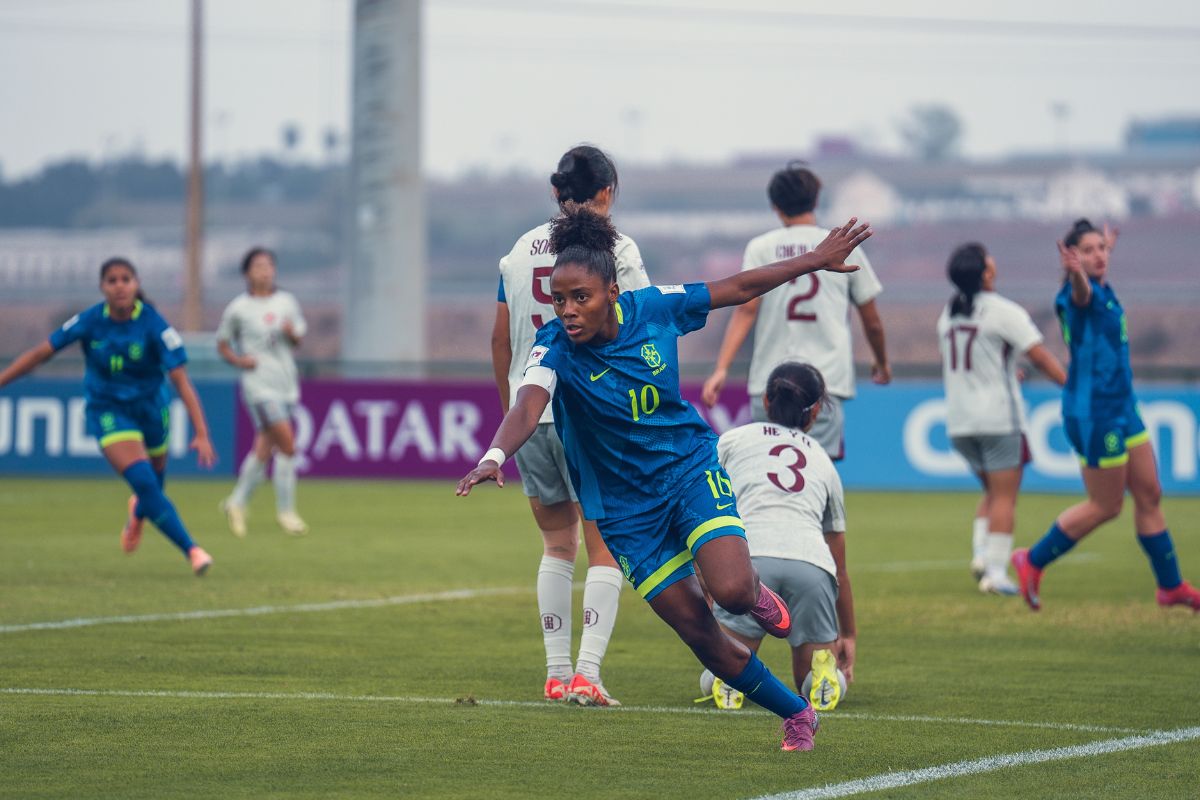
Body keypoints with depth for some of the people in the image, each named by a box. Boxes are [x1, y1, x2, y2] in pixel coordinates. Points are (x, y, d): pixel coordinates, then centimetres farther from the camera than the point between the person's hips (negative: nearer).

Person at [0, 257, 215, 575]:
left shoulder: (154, 325, -18)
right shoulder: (89, 321, -14)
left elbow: (181, 381, -21)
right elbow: (41, 353, -4)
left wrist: (201, 434, -28)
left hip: (150, 408, 1)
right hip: (108, 409, -1)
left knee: (155, 480, 19)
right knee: (143, 481, -20)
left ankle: (138, 512, 57)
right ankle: (192, 550, -16)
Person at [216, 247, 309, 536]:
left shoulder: (286, 302, 9)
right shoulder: (238, 308, -2)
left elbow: (298, 341, 17)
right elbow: (222, 344, 7)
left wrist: (292, 333, -6)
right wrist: (238, 360, -12)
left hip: (286, 382, 5)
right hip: (259, 384, -5)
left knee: (264, 449, 8)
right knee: (287, 445, -14)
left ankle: (237, 503, 25)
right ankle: (286, 511, -4)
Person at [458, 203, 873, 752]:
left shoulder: (654, 308, -12)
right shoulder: (555, 347, -20)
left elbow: (737, 288, 3)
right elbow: (528, 406, -39)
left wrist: (817, 259, 11)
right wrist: (495, 456, -60)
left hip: (692, 468, 0)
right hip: (625, 506, 0)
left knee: (731, 590, -24)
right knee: (699, 634, -1)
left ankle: (760, 599, 15)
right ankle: (797, 715, 20)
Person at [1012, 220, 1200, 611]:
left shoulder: (1103, 290, 9)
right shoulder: (1080, 293, -18)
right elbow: (1081, 292, -45)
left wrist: (1108, 246, 52)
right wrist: (1076, 273, -68)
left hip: (1122, 408, 9)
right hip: (1093, 413, -9)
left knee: (1149, 495, 13)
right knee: (1104, 506, 1)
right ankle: (1033, 562, 16)